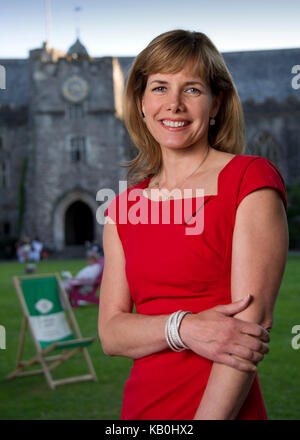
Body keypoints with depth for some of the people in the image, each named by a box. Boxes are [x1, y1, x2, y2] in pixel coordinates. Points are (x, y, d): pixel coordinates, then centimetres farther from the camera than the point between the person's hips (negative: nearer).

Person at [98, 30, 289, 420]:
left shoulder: (252, 179, -9)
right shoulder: (124, 206, 6)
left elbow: (252, 322, -15)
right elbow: (110, 332, 0)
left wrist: (211, 416, -21)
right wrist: (184, 328, -17)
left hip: (223, 408, -4)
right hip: (140, 406, 5)